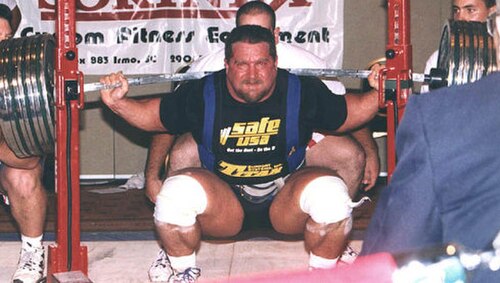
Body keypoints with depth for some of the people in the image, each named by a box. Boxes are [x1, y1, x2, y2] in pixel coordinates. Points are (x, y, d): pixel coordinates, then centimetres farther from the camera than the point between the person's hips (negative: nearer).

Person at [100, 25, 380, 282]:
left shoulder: (303, 92, -11)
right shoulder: (201, 95, -11)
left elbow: (350, 113, 4)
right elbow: (153, 115, 5)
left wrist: (379, 94, -14)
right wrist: (119, 102, -12)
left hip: (285, 197, 0)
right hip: (223, 199, 0)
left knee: (331, 191, -33)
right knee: (176, 192, -33)